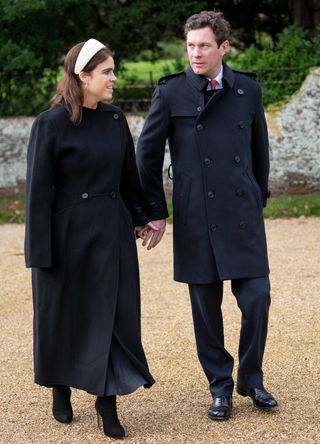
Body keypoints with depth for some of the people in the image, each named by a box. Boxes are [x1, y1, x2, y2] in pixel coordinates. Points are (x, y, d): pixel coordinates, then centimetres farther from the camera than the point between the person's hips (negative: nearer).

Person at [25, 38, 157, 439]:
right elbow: (39, 190, -11)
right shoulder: (51, 125, -12)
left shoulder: (115, 120, 5)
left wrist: (140, 217, 13)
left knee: (113, 312, 1)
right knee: (64, 314, 10)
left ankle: (107, 402, 8)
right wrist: (41, 252, -12)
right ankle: (61, 390, 31)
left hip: (111, 232, 4)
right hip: (68, 233, -4)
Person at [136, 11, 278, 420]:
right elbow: (148, 154, 4)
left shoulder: (248, 90, 6)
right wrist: (156, 212, 3)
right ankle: (220, 387, 21)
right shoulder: (171, 93, -2)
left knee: (256, 299, -2)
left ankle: (251, 378, 20)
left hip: (243, 216, 2)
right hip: (196, 220, -1)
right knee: (206, 307, 5)